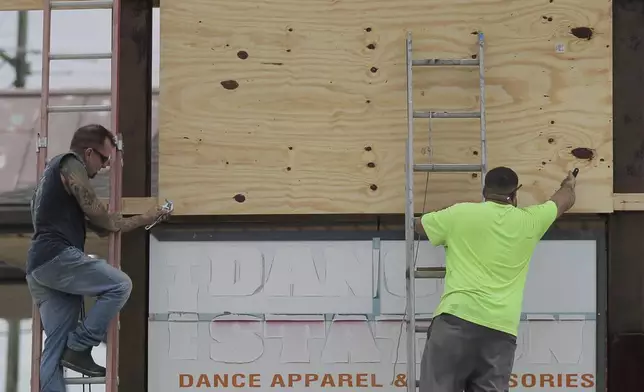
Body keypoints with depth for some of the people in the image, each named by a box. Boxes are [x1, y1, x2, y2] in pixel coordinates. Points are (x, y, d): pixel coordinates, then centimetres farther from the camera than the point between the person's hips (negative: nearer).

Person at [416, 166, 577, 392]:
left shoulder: (460, 214, 8)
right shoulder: (529, 221, 15)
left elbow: (418, 224, 27)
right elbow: (565, 201, 36)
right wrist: (569, 185, 59)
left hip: (458, 317, -2)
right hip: (501, 328, 2)